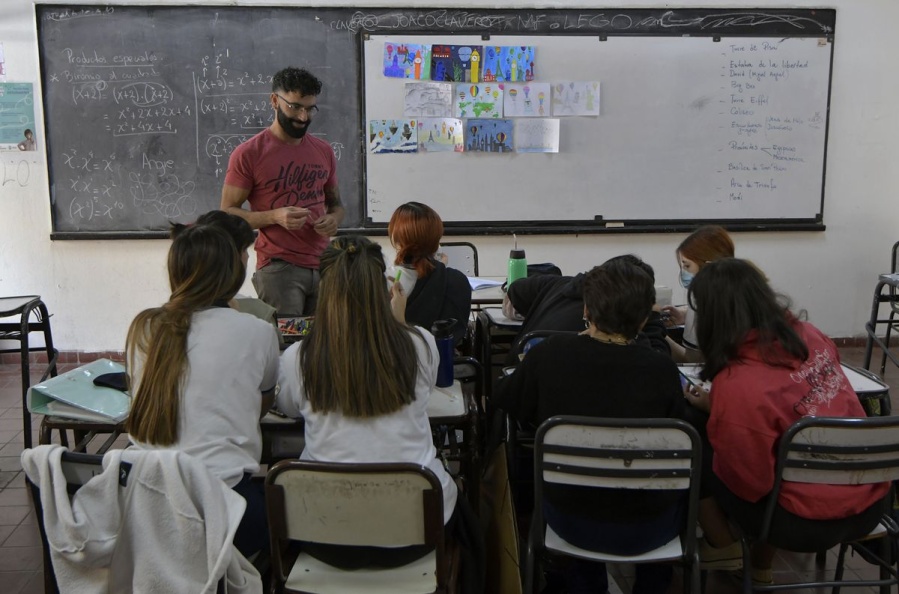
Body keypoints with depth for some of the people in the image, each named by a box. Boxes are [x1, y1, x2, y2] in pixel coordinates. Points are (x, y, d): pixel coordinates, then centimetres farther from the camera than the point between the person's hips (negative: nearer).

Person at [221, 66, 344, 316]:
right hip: (278, 268, -4)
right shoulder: (248, 154, -4)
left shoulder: (324, 151, 11)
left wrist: (333, 218, -3)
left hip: (323, 266, 5)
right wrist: (275, 216, -19)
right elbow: (228, 212, -4)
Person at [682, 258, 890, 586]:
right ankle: (761, 566, 36)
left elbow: (747, 482, -13)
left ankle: (723, 547, 30)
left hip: (811, 523, -7)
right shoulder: (810, 335, -3)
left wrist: (714, 410, -3)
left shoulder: (735, 385, -24)